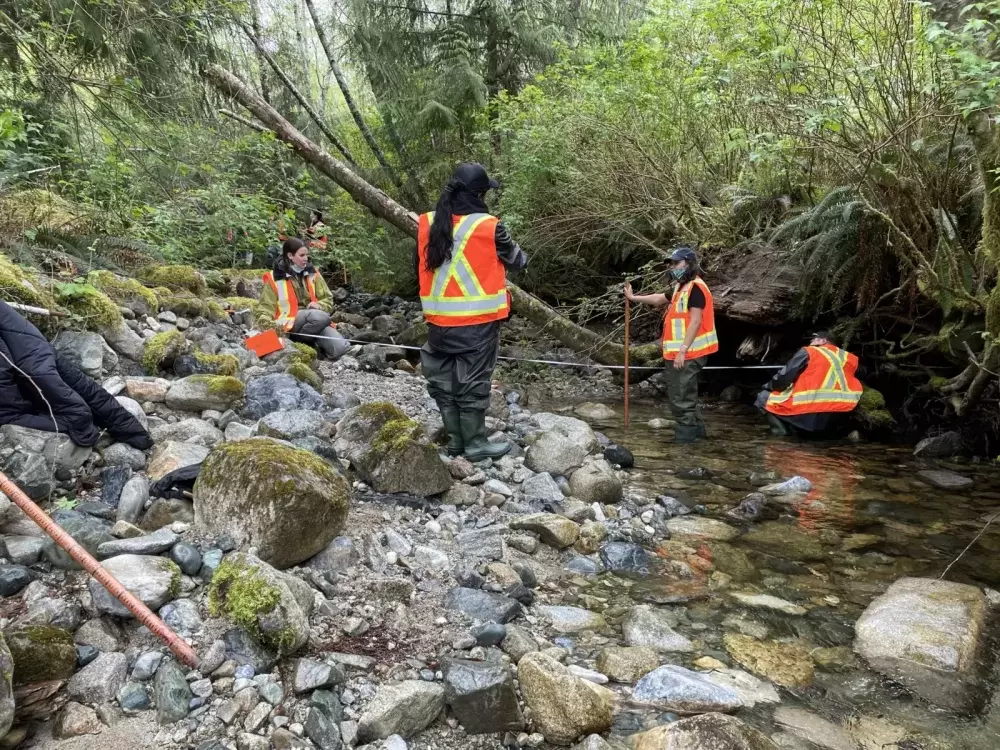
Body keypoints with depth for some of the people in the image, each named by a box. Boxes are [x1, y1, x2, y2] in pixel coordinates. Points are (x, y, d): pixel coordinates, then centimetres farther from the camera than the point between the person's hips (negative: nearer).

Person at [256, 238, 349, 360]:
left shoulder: (312, 273, 13)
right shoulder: (275, 278, 3)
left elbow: (328, 299, 17)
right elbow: (266, 307, 4)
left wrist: (319, 306, -7)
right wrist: (266, 324, -17)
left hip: (315, 322, 4)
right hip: (290, 323, -3)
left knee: (342, 348, -24)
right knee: (321, 317, -37)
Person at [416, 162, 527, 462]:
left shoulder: (427, 224, 2)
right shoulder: (488, 227, -12)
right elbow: (517, 261, 4)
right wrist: (520, 254, 26)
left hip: (438, 319, 5)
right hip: (477, 321, -4)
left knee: (445, 379, 13)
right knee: (473, 381, 4)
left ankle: (455, 439, 23)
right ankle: (475, 443, 12)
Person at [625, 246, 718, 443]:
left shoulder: (695, 287, -15)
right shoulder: (681, 287, 17)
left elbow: (695, 322, -21)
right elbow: (659, 299, 32)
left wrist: (682, 350, -23)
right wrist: (633, 298, 32)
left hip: (687, 354, -11)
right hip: (679, 352, 11)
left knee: (681, 396, -6)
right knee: (684, 394, 19)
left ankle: (687, 433, 3)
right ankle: (696, 428, 30)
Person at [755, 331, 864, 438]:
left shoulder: (808, 352, 4)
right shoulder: (849, 358, 16)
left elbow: (784, 378, 2)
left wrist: (768, 386, 20)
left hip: (807, 415, -4)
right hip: (838, 418, 4)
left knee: (763, 397, 15)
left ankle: (785, 432, -2)